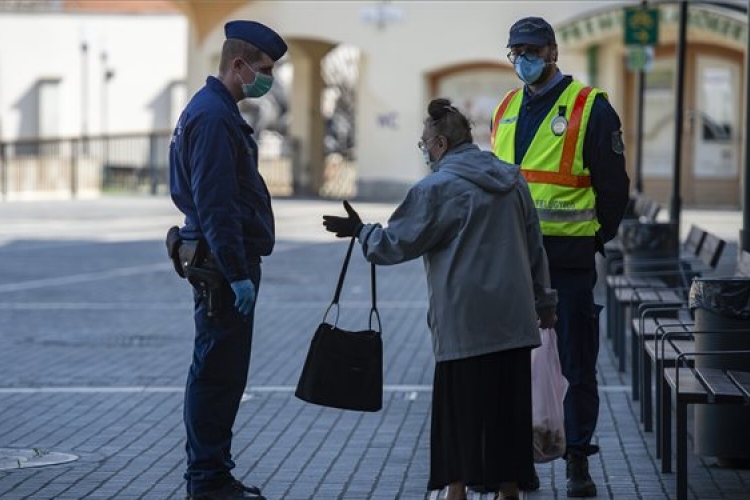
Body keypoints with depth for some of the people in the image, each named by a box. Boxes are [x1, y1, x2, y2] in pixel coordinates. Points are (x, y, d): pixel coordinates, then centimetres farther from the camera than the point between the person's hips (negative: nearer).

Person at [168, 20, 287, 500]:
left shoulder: (219, 111, 17)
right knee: (218, 373, -6)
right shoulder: (212, 116, -16)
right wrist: (237, 274, -23)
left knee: (221, 372, 14)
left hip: (226, 263, 11)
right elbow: (214, 204, -22)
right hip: (223, 264, -11)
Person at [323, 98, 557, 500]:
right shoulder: (513, 180, 11)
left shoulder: (437, 189, -9)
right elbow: (535, 247, 17)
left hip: (464, 324, -6)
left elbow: (397, 243, -4)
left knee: (459, 409, 2)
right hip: (514, 320, 6)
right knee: (508, 406, 10)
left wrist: (360, 231, 15)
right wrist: (543, 301, 26)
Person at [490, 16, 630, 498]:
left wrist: (593, 241, -1)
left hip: (568, 262, -5)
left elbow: (613, 187, -3)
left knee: (576, 365, 2)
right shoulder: (507, 109, 13)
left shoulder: (590, 109, -5)